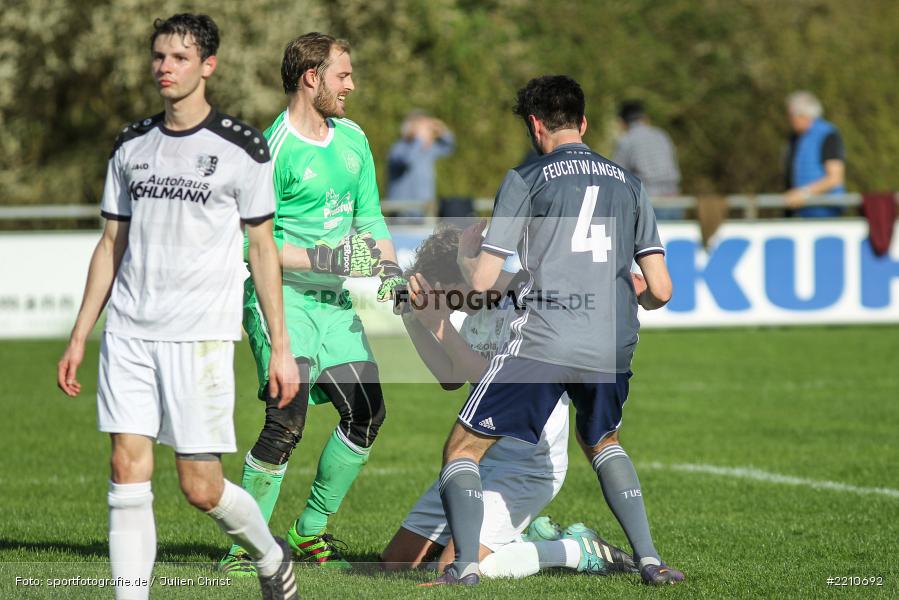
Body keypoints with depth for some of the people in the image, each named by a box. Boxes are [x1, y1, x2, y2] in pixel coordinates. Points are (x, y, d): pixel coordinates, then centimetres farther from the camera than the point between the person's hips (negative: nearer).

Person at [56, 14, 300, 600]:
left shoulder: (241, 146, -1)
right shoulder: (132, 145, 11)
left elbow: (263, 249, 2)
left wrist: (281, 347, -1)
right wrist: (79, 336, 14)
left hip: (202, 333, -4)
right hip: (129, 331, 4)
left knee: (202, 487, -3)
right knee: (128, 470, -6)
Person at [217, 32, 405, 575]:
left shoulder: (353, 139, 11)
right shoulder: (274, 150, -14)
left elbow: (369, 215, 21)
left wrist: (389, 266, 5)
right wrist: (323, 259, -20)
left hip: (334, 302, 8)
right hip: (280, 299, -8)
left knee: (367, 412, 2)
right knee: (287, 420, -19)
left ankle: (311, 531, 17)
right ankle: (245, 544, -8)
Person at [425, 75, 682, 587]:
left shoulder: (526, 180, 2)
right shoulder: (628, 183, 13)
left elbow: (482, 283, -1)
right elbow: (660, 290, 9)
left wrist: (467, 255, 22)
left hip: (543, 342, -4)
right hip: (613, 347, 4)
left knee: (463, 449, 8)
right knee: (603, 442, 31)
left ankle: (465, 567, -8)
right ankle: (650, 559, 19)